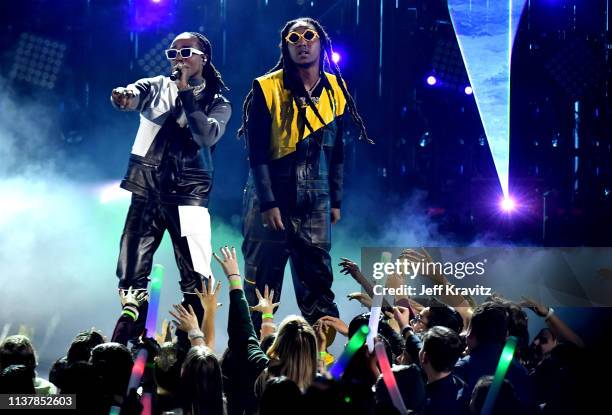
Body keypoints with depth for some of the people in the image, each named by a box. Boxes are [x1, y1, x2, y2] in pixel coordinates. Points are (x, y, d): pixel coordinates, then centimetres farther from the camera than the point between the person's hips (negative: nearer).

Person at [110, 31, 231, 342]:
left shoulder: (217, 103, 6)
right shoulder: (156, 87, 10)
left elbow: (207, 136, -13)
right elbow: (132, 95, -13)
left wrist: (186, 93, -12)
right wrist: (123, 96, -38)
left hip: (188, 194, -2)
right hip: (146, 191, 2)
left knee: (195, 279, -8)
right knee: (131, 276, 1)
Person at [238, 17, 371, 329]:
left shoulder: (336, 90, 7)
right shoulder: (267, 89, -6)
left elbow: (336, 152, 14)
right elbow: (256, 152, -9)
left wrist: (335, 200, 11)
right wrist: (268, 203, -14)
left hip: (315, 204, 3)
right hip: (270, 201, -3)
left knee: (318, 287, 2)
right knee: (262, 286, 2)